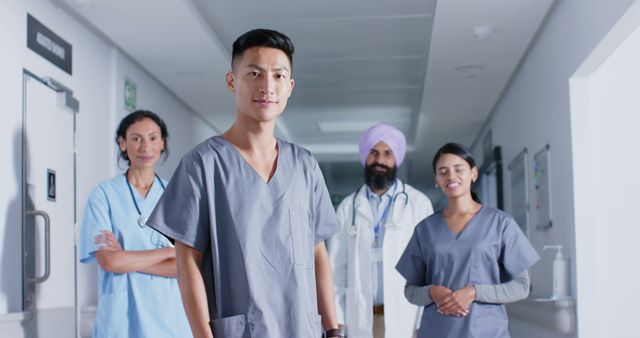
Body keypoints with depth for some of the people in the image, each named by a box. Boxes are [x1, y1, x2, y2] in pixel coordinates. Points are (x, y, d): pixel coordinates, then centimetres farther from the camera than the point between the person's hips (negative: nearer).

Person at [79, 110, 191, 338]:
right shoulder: (104, 194, 0)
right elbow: (108, 261, -11)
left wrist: (127, 259, -12)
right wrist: (169, 252, -7)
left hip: (170, 318, 1)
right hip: (122, 319, -1)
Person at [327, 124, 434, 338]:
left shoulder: (419, 204, 2)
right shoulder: (348, 207, 9)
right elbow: (336, 266, 8)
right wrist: (335, 318, -1)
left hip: (405, 317, -2)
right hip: (361, 319, 2)